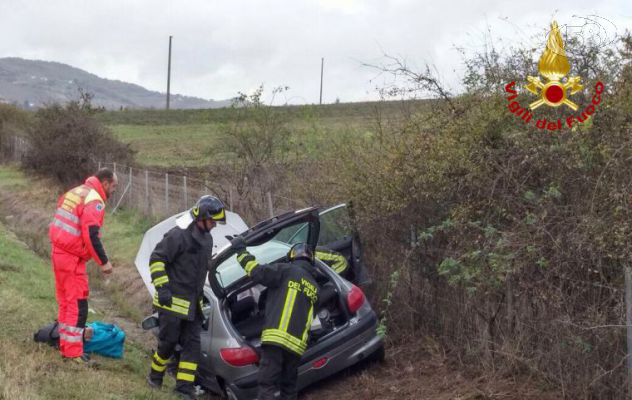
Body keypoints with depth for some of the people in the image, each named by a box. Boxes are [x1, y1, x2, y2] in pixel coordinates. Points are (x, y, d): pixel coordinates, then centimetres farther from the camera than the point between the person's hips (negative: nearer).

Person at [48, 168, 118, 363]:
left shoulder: (74, 192, 13)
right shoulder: (95, 201, -16)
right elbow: (91, 235, -24)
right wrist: (104, 261, -18)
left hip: (58, 252, 10)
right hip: (72, 259, -9)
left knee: (65, 301, 18)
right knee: (78, 304, -3)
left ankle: (65, 345, 26)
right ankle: (73, 352, 1)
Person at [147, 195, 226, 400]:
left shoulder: (207, 238, 13)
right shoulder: (178, 235, -15)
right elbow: (156, 259, -15)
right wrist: (162, 287, -21)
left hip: (193, 303, 8)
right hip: (173, 299, -8)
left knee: (192, 343, 2)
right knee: (169, 340, 1)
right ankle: (155, 377, 24)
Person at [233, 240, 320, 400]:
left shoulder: (287, 270, 3)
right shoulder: (315, 287, 23)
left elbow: (257, 272, -5)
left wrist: (241, 250, 5)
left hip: (277, 337, -6)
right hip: (297, 343, 6)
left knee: (267, 384, -11)